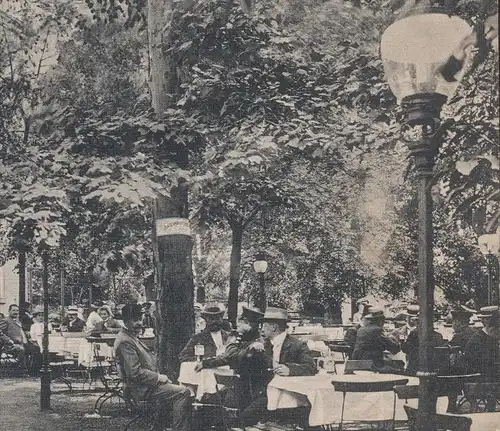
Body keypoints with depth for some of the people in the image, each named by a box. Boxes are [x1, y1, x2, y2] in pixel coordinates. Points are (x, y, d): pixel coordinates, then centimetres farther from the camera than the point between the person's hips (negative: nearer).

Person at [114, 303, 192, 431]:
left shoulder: (133, 337, 16)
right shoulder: (125, 341, -17)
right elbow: (135, 373, -23)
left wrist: (160, 377, 7)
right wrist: (158, 377, -14)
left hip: (146, 384, 11)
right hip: (141, 389, -11)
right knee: (183, 393, -19)